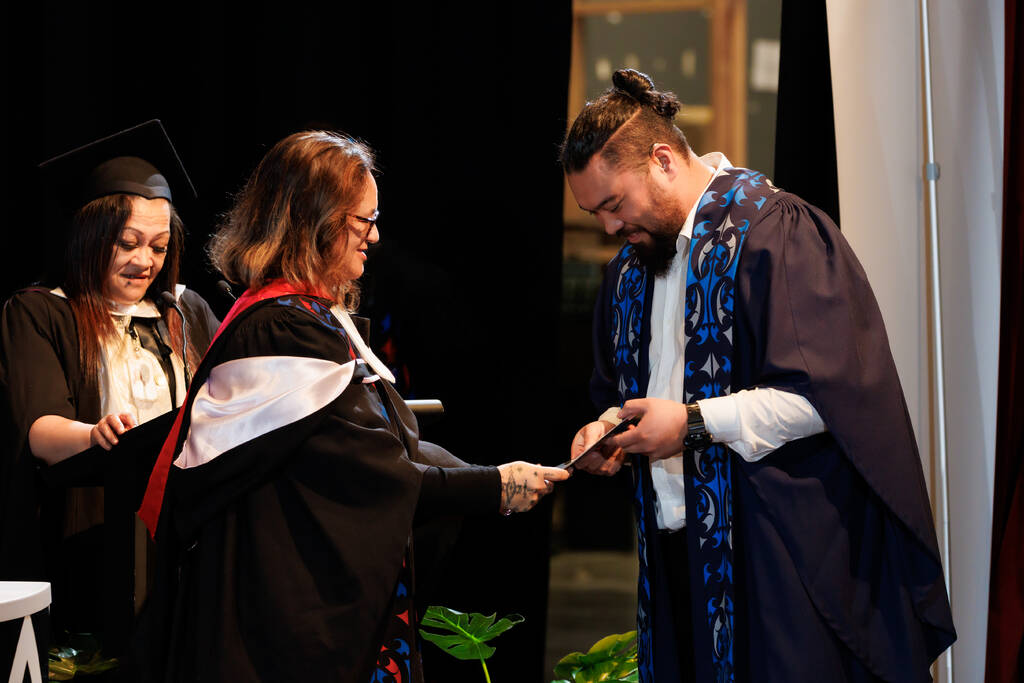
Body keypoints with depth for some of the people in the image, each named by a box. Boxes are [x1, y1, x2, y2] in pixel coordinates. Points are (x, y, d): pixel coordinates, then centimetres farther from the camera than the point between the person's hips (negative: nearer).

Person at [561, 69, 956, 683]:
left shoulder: (773, 232, -12)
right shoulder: (631, 267, 15)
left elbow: (825, 391, -19)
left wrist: (693, 423, -17)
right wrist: (610, 424, 2)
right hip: (678, 545, 7)